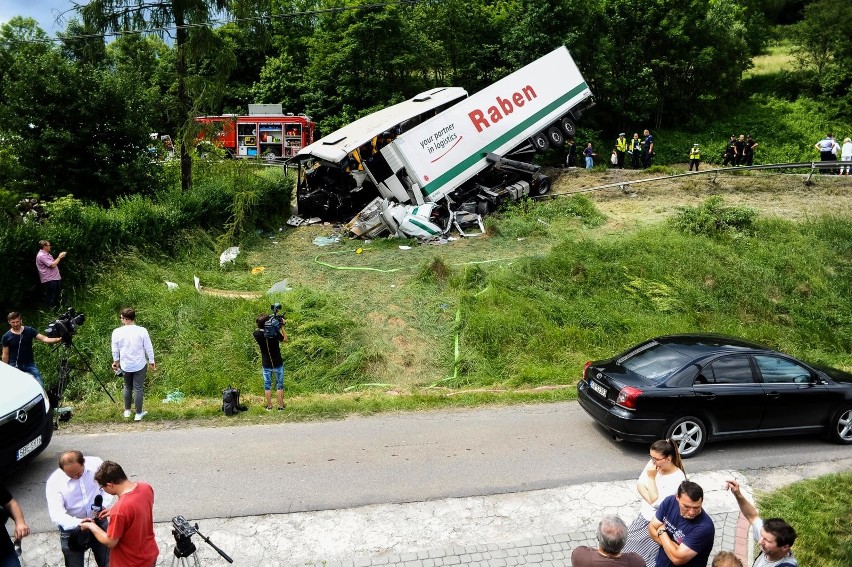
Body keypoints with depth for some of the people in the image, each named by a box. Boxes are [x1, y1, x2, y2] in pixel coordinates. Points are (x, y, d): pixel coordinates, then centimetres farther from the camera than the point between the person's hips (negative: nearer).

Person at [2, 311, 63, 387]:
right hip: (14, 366, 0)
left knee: (40, 385, -11)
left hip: (30, 364, 0)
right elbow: (5, 355, 3)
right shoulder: (6, 337, -2)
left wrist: (57, 339, -32)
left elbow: (44, 339, -13)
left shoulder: (29, 331, -3)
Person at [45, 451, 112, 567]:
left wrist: (104, 505, -18)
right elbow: (56, 514, -28)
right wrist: (78, 523, -44)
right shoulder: (54, 482, -23)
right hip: (71, 529, -2)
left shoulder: (96, 463, -19)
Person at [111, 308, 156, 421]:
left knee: (127, 387, 21)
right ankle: (138, 414, 14)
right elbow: (149, 348, -8)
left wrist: (116, 361, 19)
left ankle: (127, 411, 31)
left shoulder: (117, 332, -11)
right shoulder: (142, 331, -15)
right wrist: (151, 361, 6)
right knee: (138, 389, 6)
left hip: (125, 365, 2)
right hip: (139, 365, -2)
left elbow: (115, 350, 1)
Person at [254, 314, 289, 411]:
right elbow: (285, 339, -4)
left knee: (267, 385, 14)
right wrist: (282, 327, -1)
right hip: (278, 363, -2)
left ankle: (269, 406, 19)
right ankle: (280, 406, 15)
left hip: (266, 364, 2)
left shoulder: (257, 334, -14)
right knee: (279, 385, 10)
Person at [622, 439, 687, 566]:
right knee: (626, 543, 6)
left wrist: (651, 477, -24)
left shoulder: (678, 478, -23)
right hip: (644, 515, 6)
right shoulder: (652, 463, -5)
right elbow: (639, 485, 0)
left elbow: (656, 502, -23)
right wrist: (650, 499, -17)